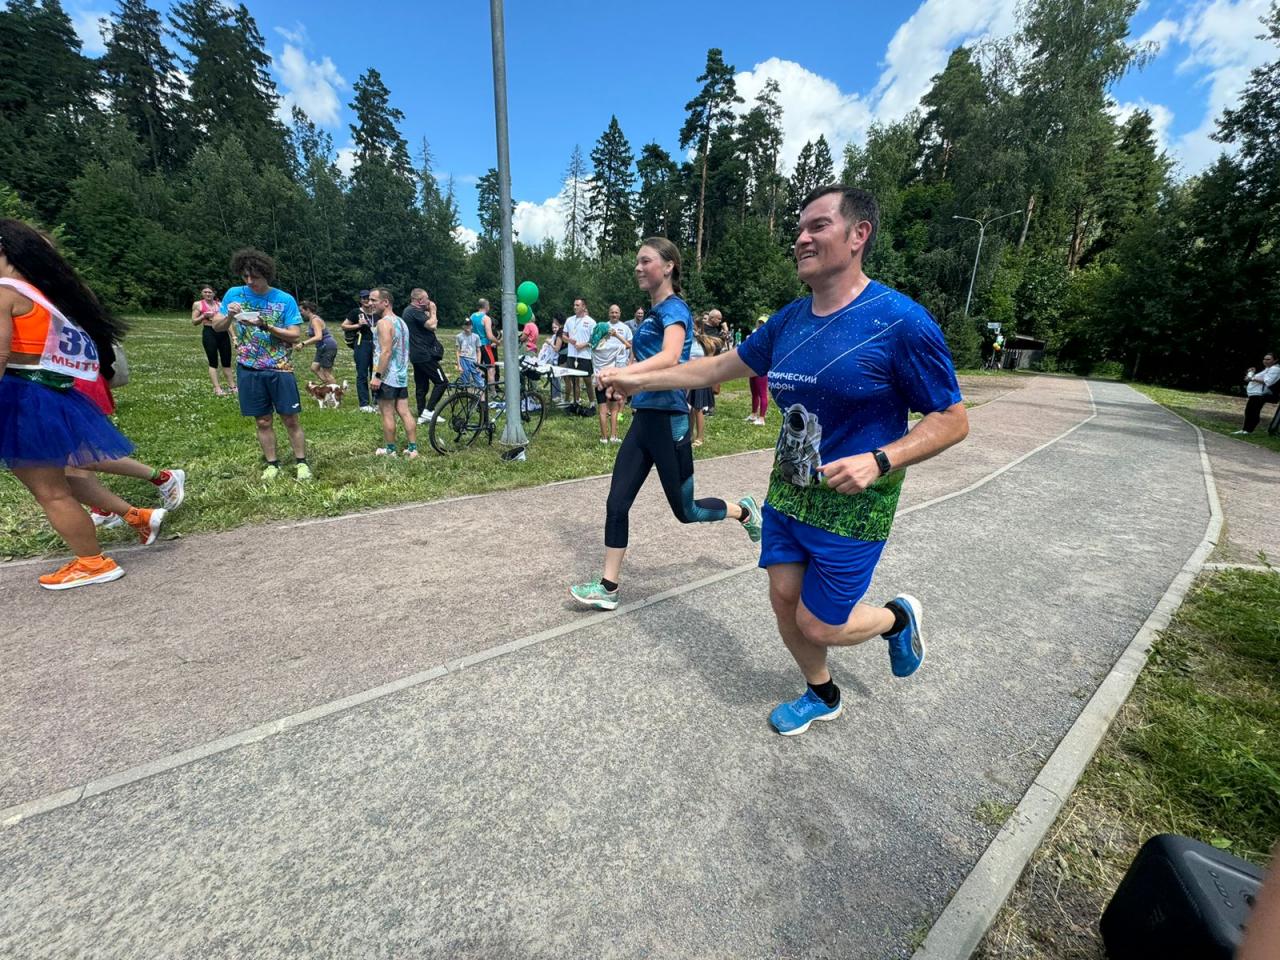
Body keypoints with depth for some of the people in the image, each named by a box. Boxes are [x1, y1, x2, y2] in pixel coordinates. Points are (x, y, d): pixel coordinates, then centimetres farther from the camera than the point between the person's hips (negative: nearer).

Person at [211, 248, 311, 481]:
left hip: (280, 369, -2)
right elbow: (217, 326, 8)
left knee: (290, 419, 2)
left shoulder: (285, 300, -4)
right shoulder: (234, 294, 3)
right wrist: (229, 315, -12)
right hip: (249, 370, 2)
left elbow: (295, 335, -7)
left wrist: (266, 326, -19)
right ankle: (272, 464, 20)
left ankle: (301, 462, 12)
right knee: (263, 421, 9)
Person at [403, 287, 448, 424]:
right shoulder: (415, 311, -14)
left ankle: (421, 416, 14)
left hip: (416, 355, 10)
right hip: (424, 355, -10)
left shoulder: (409, 310, 19)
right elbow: (432, 325, -22)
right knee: (442, 382, -7)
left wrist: (428, 313, 8)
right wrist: (433, 311, -8)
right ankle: (428, 411, -9)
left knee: (421, 386, 11)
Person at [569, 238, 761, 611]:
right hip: (644, 418, 8)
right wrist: (625, 377, 10)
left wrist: (625, 372, -44)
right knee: (617, 504, 3)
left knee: (685, 510, 7)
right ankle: (608, 587, 13)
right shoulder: (652, 313, 14)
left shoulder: (675, 309, -11)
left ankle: (744, 511, 35)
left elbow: (670, 358, -30)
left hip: (668, 421, -8)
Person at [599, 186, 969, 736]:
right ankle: (822, 696, 41)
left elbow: (952, 420, -11)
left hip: (852, 504, -6)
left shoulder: (901, 321, -16)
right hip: (787, 491, 6)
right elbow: (722, 366, 11)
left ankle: (898, 618, 36)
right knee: (784, 600, 12)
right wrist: (637, 378, 11)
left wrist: (880, 461, -28)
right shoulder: (790, 319, 2)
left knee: (817, 625, 2)